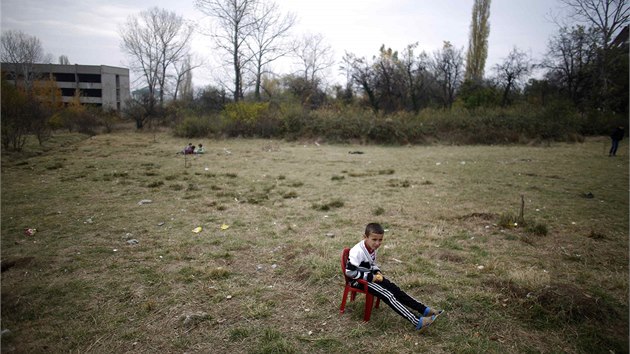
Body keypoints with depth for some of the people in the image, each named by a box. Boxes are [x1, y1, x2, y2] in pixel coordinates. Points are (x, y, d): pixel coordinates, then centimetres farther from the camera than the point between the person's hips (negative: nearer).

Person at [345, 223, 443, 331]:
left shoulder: (372, 248, 1)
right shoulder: (357, 252, -27)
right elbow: (349, 272, -28)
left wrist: (377, 273, -4)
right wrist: (370, 277, -23)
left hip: (370, 276, 9)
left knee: (395, 289, -5)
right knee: (387, 295, -21)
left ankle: (425, 310, -4)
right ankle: (417, 321, -26)